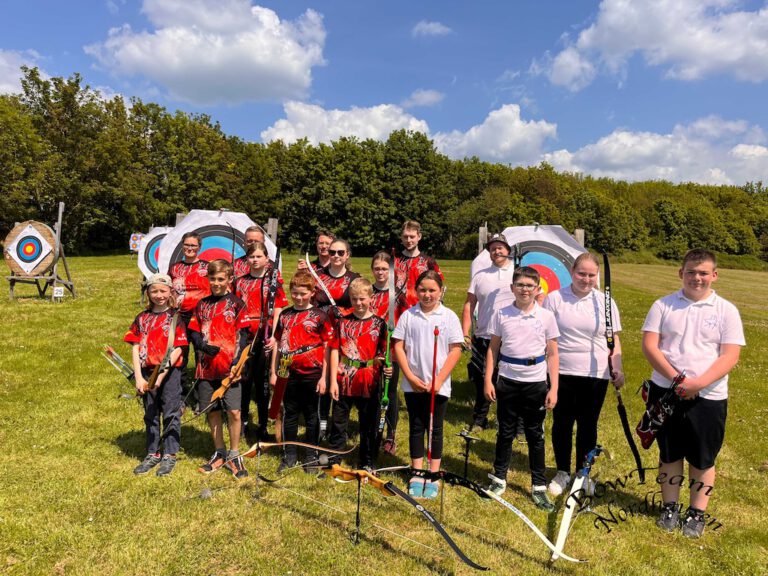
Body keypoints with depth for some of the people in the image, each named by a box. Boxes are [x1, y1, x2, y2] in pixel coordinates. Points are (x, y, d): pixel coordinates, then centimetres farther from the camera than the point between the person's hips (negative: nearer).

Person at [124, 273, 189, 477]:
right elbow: (136, 348, 4)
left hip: (170, 371, -4)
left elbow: (178, 348, -10)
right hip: (147, 371, 4)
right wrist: (138, 378, -5)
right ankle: (152, 454, 27)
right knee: (150, 415, 14)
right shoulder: (142, 318, 7)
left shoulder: (176, 317, -5)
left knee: (171, 414, 4)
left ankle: (169, 455, 16)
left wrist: (162, 374, -17)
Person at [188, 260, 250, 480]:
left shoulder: (236, 304, 0)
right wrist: (204, 346, -11)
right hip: (207, 367, 4)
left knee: (234, 411, -6)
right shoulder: (202, 305, 12)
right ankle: (220, 454, 27)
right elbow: (194, 333, 10)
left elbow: (242, 335, -5)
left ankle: (234, 455, 12)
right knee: (212, 411, 11)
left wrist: (237, 361, -15)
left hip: (229, 368, -4)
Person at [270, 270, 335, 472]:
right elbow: (278, 344, 12)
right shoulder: (284, 315, 7)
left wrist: (324, 377, -8)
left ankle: (311, 456, 22)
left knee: (311, 416, 9)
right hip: (288, 374, 3)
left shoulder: (319, 316, -4)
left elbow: (327, 348, -4)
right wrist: (273, 372, 8)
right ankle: (289, 455, 26)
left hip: (311, 374, -3)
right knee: (290, 415, 13)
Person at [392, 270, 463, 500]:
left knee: (435, 429, 9)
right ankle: (417, 476, 24)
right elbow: (398, 346, 0)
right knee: (416, 428, 12)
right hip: (413, 384, 1)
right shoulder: (408, 315, -1)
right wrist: (410, 377, -8)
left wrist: (439, 380, -11)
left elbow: (455, 351, -5)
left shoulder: (449, 316, -4)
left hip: (439, 385, -1)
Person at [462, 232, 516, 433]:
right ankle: (479, 420, 25)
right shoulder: (480, 276, 8)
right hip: (483, 338, 2)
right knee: (482, 380, 11)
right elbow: (469, 304, 7)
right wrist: (465, 332, -1)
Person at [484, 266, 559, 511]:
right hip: (507, 381, 1)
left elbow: (552, 354, 0)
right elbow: (493, 349, 4)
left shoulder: (546, 317, -3)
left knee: (536, 435, 9)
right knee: (505, 432, 12)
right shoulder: (501, 315, -1)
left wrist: (554, 388, -4)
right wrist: (488, 380, -1)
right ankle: (499, 479, 28)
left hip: (536, 383, 0)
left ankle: (539, 487, 22)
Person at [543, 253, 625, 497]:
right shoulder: (554, 298, -3)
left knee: (588, 425, 12)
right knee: (562, 424, 10)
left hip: (596, 375, 1)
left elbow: (613, 339, 7)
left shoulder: (605, 302, 1)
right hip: (561, 373, 0)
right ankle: (563, 472, 29)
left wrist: (617, 368, -5)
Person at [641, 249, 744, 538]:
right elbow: (649, 345, -4)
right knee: (669, 453, 13)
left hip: (708, 397, -1)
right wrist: (676, 379, -16)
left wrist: (698, 384, -21)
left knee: (703, 458, 10)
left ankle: (697, 513, 27)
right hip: (665, 391, 1)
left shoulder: (726, 311, -1)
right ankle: (669, 507, 29)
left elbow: (730, 356, -7)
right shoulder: (663, 305, 1)